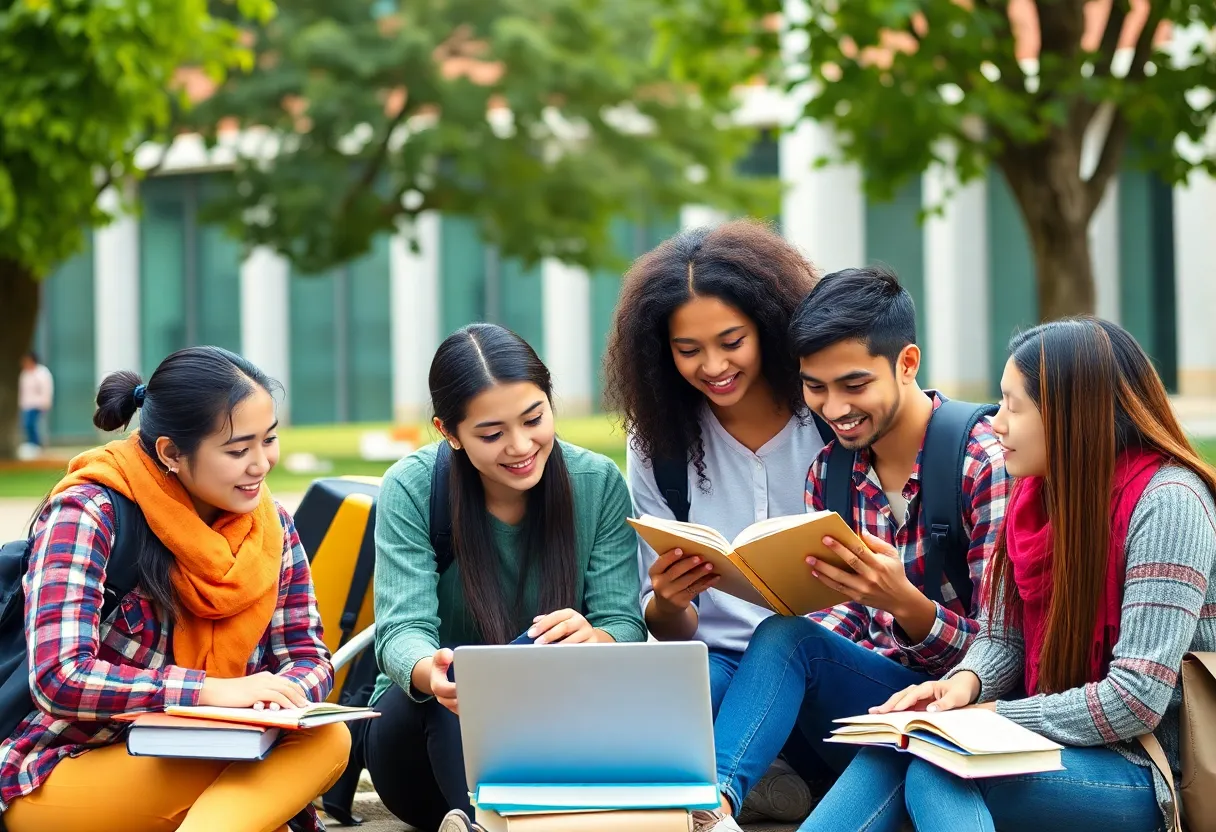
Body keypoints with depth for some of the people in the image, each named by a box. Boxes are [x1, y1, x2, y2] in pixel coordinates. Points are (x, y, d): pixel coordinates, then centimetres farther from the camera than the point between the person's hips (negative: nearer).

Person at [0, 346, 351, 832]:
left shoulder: (269, 524, 3)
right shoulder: (88, 514, -16)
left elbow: (309, 657, 3)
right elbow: (58, 680, -26)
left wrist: (280, 696, -22)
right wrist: (212, 690, -31)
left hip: (189, 767, 7)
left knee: (327, 739, -24)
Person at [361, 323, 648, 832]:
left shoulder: (599, 483, -6)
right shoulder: (411, 489, -11)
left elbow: (624, 624, -10)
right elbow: (402, 631, -20)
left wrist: (594, 640, -36)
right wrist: (431, 672, -46)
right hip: (423, 728, -1)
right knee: (464, 675, -34)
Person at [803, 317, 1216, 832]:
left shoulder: (1166, 502, -17)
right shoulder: (1037, 492, 7)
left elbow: (1135, 700, -21)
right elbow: (1004, 638, 13)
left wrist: (991, 714, -16)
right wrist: (965, 683, -10)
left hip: (1145, 770, -6)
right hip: (1059, 742, 6)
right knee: (896, 744, -21)